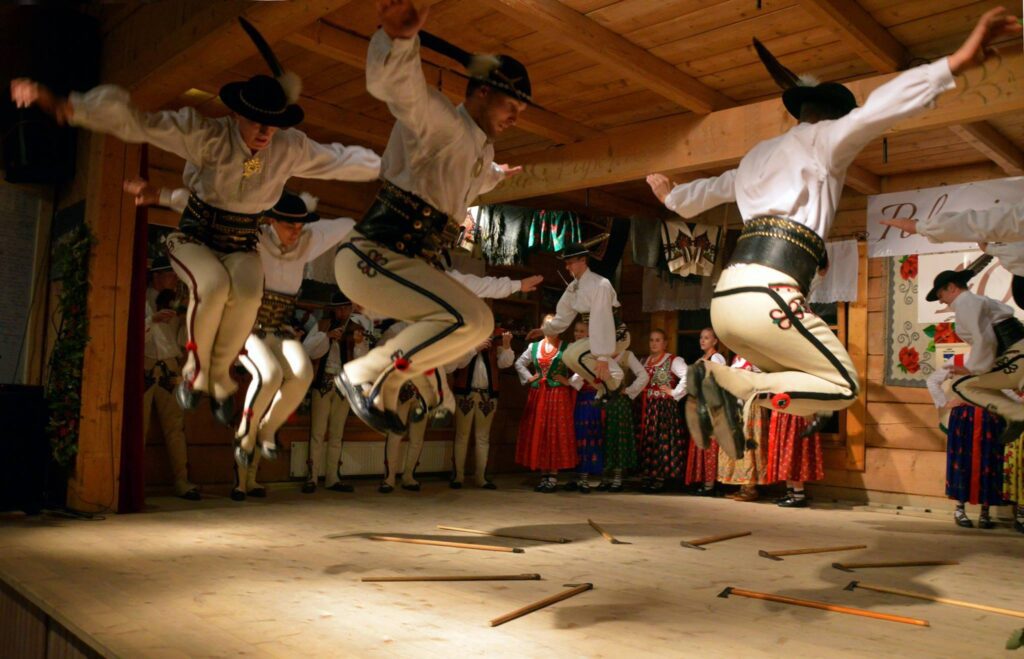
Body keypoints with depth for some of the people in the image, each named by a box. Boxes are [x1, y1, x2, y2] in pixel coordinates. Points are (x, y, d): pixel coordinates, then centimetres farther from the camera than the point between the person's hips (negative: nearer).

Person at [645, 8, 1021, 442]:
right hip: (766, 296, -8)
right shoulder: (821, 138, 8)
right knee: (843, 388, 3)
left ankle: (718, 380, -4)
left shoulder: (757, 154, 29)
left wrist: (669, 195, 64)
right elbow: (876, 109, -12)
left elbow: (708, 190, 44)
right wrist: (957, 62, -18)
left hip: (726, 297, 8)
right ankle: (726, 382, -14)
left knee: (793, 376, 24)